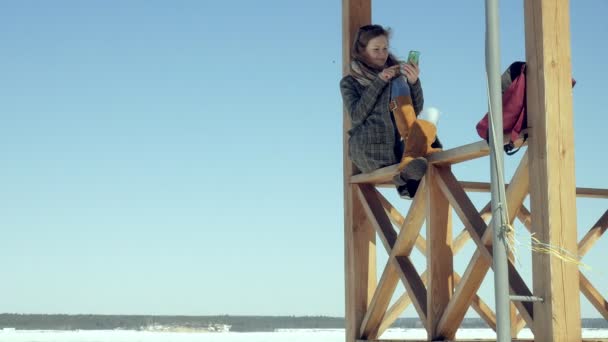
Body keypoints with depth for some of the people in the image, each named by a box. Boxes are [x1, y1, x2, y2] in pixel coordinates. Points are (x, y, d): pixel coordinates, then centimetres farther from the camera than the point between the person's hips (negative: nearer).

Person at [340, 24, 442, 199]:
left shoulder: (397, 75, 20)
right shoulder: (349, 82, 15)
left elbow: (415, 111, 7)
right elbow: (357, 115, -4)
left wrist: (414, 82, -11)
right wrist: (379, 82, -9)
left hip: (398, 144, 3)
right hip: (368, 149, -3)